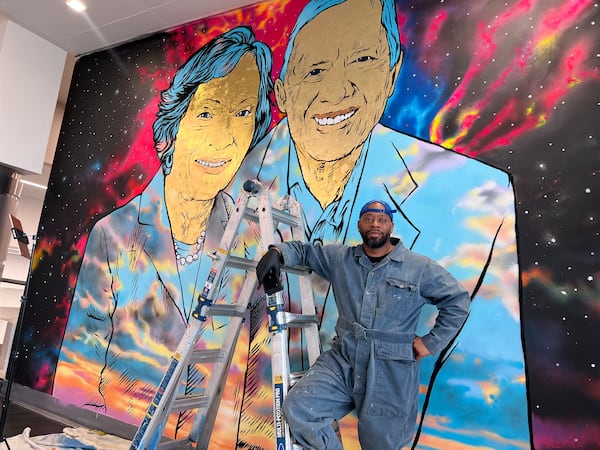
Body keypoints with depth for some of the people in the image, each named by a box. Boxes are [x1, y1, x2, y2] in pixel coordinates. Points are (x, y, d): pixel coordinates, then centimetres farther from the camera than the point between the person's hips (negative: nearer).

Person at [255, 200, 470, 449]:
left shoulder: (420, 267, -1)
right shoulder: (339, 258, 7)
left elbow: (458, 301, 6)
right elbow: (304, 250, 17)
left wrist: (432, 341, 0)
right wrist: (278, 252, -4)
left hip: (390, 371, -2)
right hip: (342, 361, 2)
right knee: (297, 407, -17)